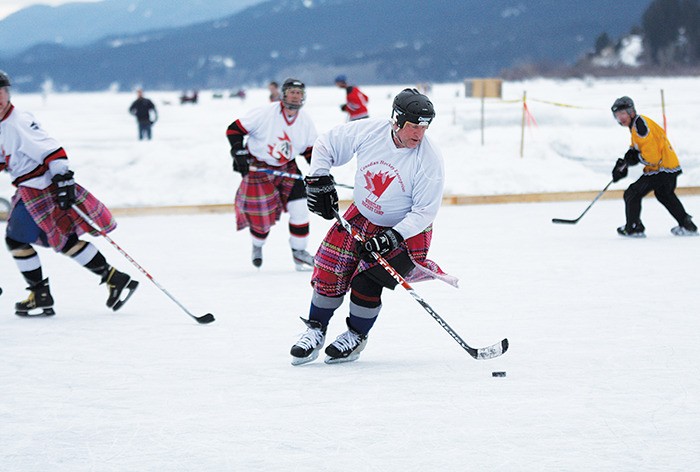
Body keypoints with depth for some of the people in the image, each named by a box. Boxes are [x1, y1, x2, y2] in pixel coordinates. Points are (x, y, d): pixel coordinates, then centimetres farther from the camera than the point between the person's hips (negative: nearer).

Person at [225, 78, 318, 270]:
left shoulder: (305, 121, -5)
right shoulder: (264, 113, -22)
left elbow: (311, 149, 6)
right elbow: (234, 129, -17)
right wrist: (238, 154, -23)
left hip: (287, 167, 5)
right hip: (258, 166, -5)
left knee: (299, 209, -6)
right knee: (263, 215, -3)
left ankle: (298, 252, 10)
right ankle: (257, 247, 29)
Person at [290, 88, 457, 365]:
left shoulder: (429, 160, -25)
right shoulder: (368, 132, -19)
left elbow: (425, 211, -22)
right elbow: (326, 145, -1)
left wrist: (393, 237, -31)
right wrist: (319, 180, -10)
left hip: (406, 227, -3)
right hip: (362, 215, 4)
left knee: (366, 282, -15)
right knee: (330, 272, -2)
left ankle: (356, 335, 11)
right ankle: (315, 331, 19)